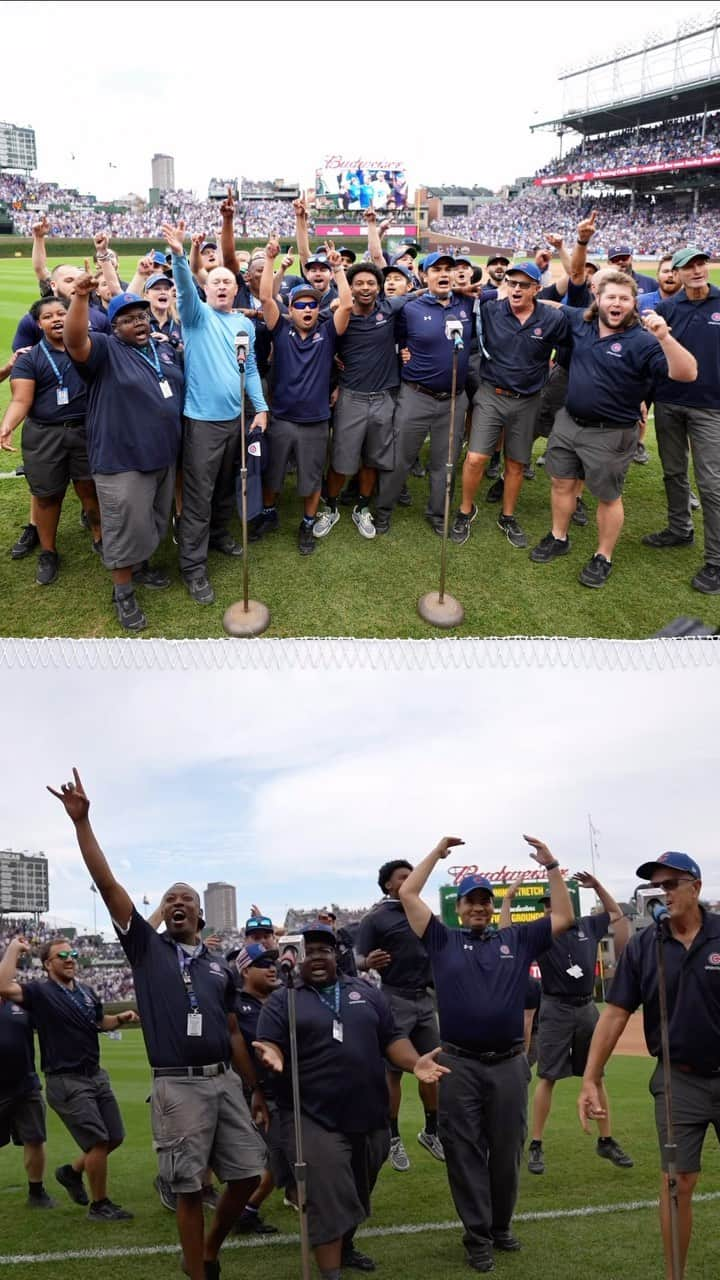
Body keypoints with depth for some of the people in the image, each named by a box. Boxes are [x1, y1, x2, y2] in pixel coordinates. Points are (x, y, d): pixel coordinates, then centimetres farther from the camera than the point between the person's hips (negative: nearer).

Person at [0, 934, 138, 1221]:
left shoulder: (86, 992, 9)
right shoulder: (40, 993, -11)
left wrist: (120, 1018, 6)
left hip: (97, 1076, 7)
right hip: (67, 1082, -7)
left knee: (115, 1137, 12)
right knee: (99, 1141, -8)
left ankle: (72, 1172, 35)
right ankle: (99, 1205, 11)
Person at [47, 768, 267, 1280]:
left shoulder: (219, 965, 14)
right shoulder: (147, 946, 4)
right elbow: (107, 883, -5)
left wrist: (256, 1089, 15)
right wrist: (82, 821, -12)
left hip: (226, 1081, 4)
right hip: (178, 1086, -4)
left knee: (248, 1173, 7)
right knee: (190, 1189, 1)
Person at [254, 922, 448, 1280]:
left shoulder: (366, 992, 11)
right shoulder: (282, 1000, 1)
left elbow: (390, 1039, 10)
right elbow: (269, 1044, -9)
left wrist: (415, 1062, -9)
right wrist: (271, 1055, -33)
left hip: (370, 1116, 5)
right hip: (315, 1119, -4)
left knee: (357, 1193, 19)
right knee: (327, 1199, -9)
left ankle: (346, 1247, 41)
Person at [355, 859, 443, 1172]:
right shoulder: (376, 918, -5)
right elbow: (359, 960, -11)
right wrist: (369, 962, -32)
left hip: (425, 998, 6)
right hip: (395, 999, -6)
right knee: (393, 1070, -1)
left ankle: (431, 1132, 22)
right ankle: (393, 1139, 8)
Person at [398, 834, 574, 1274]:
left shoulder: (518, 940, 9)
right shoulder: (443, 940, 5)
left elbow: (564, 917, 7)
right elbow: (408, 894, 1)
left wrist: (551, 865, 2)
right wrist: (438, 852, 5)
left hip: (509, 1064, 2)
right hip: (459, 1065, -2)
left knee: (507, 1152, 12)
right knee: (465, 1154, 5)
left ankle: (501, 1227, 30)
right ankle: (478, 1238, 16)